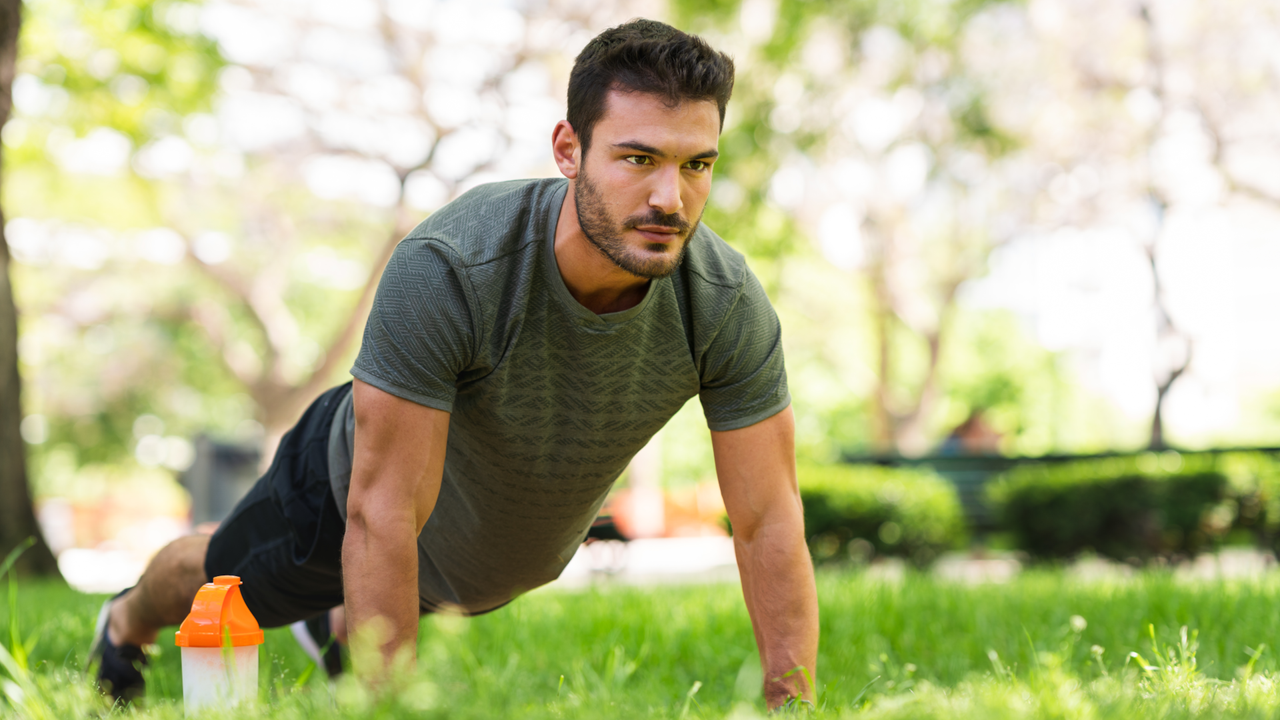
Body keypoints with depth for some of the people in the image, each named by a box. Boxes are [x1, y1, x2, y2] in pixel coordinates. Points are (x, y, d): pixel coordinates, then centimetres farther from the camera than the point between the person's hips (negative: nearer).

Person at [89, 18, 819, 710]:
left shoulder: (728, 304, -35)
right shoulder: (444, 270, -45)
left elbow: (770, 523, -26)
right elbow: (384, 516, -39)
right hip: (364, 476, -3)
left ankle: (337, 624, 72)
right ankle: (129, 623, 62)